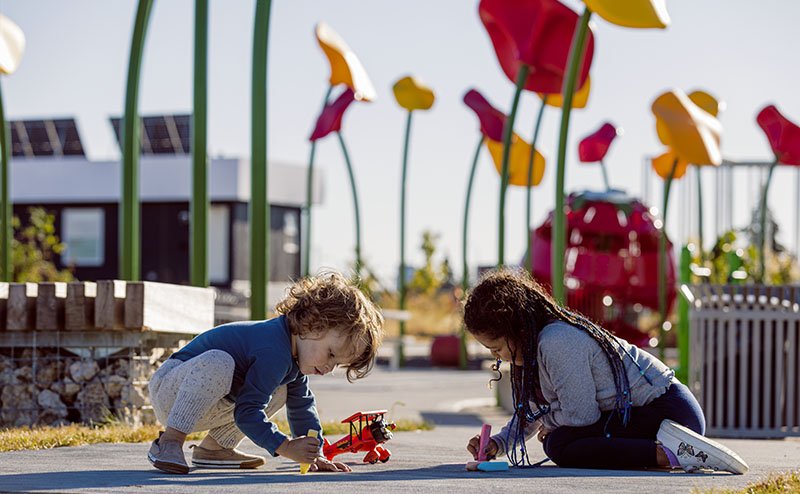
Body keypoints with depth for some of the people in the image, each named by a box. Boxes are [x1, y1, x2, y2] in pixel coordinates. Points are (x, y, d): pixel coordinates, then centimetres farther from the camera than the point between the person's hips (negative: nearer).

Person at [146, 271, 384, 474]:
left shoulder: (294, 359, 5)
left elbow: (302, 406, 18)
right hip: (170, 389, -10)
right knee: (218, 363, -38)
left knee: (278, 393, 12)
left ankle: (213, 448, 8)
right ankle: (169, 442, -32)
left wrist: (314, 454, 11)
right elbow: (247, 413, -29)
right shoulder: (274, 354, -27)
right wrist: (286, 447, -28)